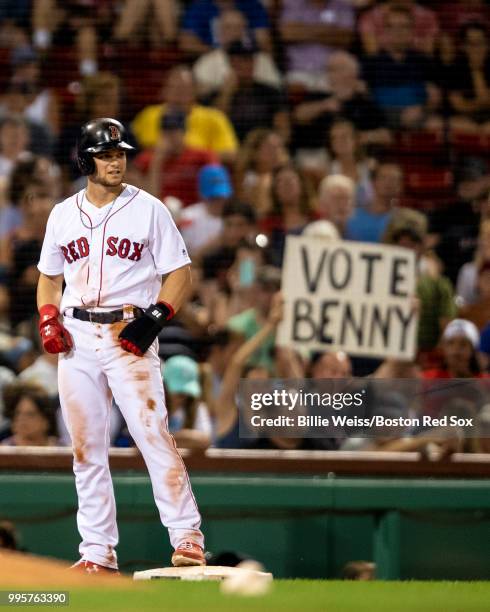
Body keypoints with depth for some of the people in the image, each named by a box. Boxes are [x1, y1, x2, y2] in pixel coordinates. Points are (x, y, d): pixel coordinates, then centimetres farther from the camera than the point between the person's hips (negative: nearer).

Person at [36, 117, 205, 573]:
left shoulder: (148, 209, 1)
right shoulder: (63, 215, 12)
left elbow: (179, 273, 1)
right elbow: (49, 277, 21)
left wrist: (155, 317, -14)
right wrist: (48, 320, 3)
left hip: (130, 338, -4)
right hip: (76, 339, 4)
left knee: (153, 435, -15)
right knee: (85, 447, 6)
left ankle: (187, 539, -15)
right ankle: (97, 551, 12)